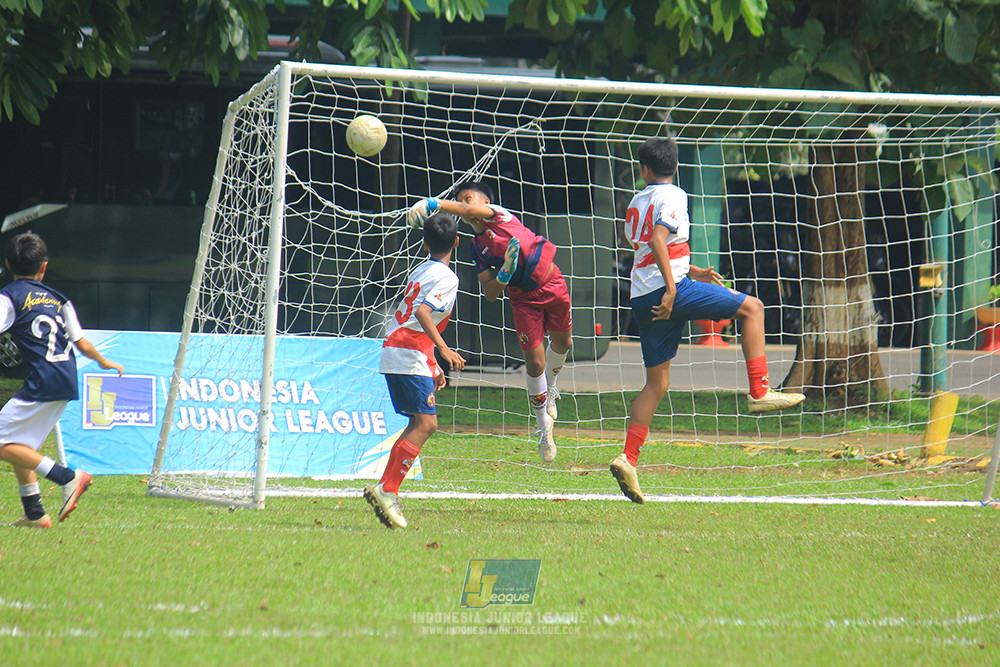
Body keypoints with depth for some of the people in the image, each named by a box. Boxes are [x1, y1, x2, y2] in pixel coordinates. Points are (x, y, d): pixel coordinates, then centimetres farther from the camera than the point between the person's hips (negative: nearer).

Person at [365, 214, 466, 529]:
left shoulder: (420, 271, 19)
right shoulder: (446, 277, -8)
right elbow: (423, 311, -24)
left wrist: (432, 366, 31)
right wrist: (443, 349, -32)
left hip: (393, 350, 9)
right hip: (410, 357, -9)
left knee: (421, 424, 12)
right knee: (425, 423, -13)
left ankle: (388, 491, 8)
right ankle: (386, 489, -21)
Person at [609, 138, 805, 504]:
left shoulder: (636, 203, 20)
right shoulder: (673, 196, -2)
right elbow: (658, 239, -18)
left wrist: (692, 271, 37)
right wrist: (672, 287, -23)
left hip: (642, 301, 7)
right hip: (670, 290, -7)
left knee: (656, 382, 11)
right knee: (751, 307, 4)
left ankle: (628, 457, 0)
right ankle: (760, 392, -4)